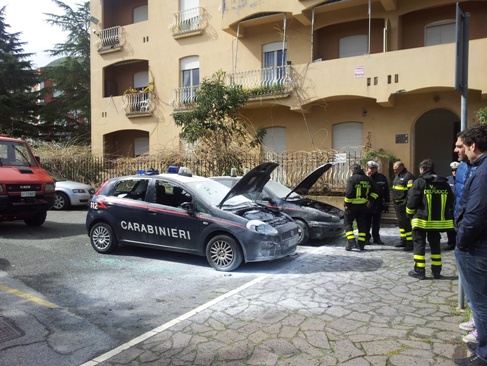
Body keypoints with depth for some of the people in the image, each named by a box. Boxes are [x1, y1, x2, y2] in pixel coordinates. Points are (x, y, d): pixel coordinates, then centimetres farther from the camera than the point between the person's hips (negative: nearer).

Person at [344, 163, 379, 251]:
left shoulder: (352, 179, -11)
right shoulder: (368, 179, 9)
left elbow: (349, 193, -19)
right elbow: (375, 191, 9)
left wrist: (346, 204, -11)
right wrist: (370, 200, 10)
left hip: (352, 205, -5)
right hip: (363, 206, 5)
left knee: (348, 223, 5)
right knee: (362, 225, 11)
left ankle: (351, 242, -7)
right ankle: (361, 244, 12)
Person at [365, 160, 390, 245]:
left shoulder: (382, 177, 3)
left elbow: (386, 190, 7)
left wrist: (387, 202, 5)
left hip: (378, 204, 2)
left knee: (376, 222, 12)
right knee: (367, 222, 4)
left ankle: (376, 237, 21)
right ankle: (367, 237, 12)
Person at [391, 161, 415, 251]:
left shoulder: (408, 176, -13)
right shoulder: (397, 176, 17)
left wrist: (406, 202, -22)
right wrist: (394, 201, 22)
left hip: (404, 204, -10)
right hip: (397, 203, 10)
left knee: (406, 223, -8)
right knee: (400, 222, 15)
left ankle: (410, 243, -3)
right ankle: (403, 241, 25)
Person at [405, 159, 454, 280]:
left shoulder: (419, 182, -11)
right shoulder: (444, 183, 7)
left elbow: (412, 200, -13)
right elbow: (451, 201, 9)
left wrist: (409, 214, 1)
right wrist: (446, 215, 19)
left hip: (421, 219, -5)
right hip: (438, 220, 5)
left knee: (419, 244, 3)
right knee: (435, 244, 15)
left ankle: (419, 271, 3)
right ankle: (436, 271, 20)